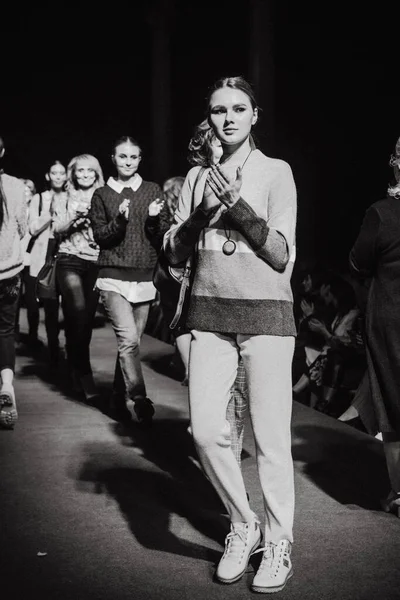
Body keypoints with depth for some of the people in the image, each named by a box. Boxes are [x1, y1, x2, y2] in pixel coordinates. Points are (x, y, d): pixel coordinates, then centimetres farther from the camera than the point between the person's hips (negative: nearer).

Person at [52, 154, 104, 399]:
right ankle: (85, 376, -14)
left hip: (96, 263, 1)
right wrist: (74, 217, -11)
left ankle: (76, 374, 18)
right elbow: (57, 231, 5)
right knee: (78, 315, -17)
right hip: (70, 262, -1)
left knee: (86, 318, 1)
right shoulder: (65, 201, 12)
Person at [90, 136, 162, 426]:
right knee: (128, 339, -17)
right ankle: (140, 400, -12)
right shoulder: (102, 195, 8)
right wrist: (119, 220, -15)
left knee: (132, 341, 7)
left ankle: (119, 399, 22)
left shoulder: (154, 191, 11)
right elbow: (99, 236, 2)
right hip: (114, 276, -2)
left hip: (145, 277, 2)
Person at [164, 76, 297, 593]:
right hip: (210, 313, 4)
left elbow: (282, 255, -4)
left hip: (266, 312, -3)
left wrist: (237, 205, -15)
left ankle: (278, 542, 15)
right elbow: (173, 254, 9)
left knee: (270, 437, -3)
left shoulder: (275, 172, 2)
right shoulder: (197, 177, 13)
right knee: (205, 430, -3)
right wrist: (203, 211, -8)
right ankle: (243, 526, 19)